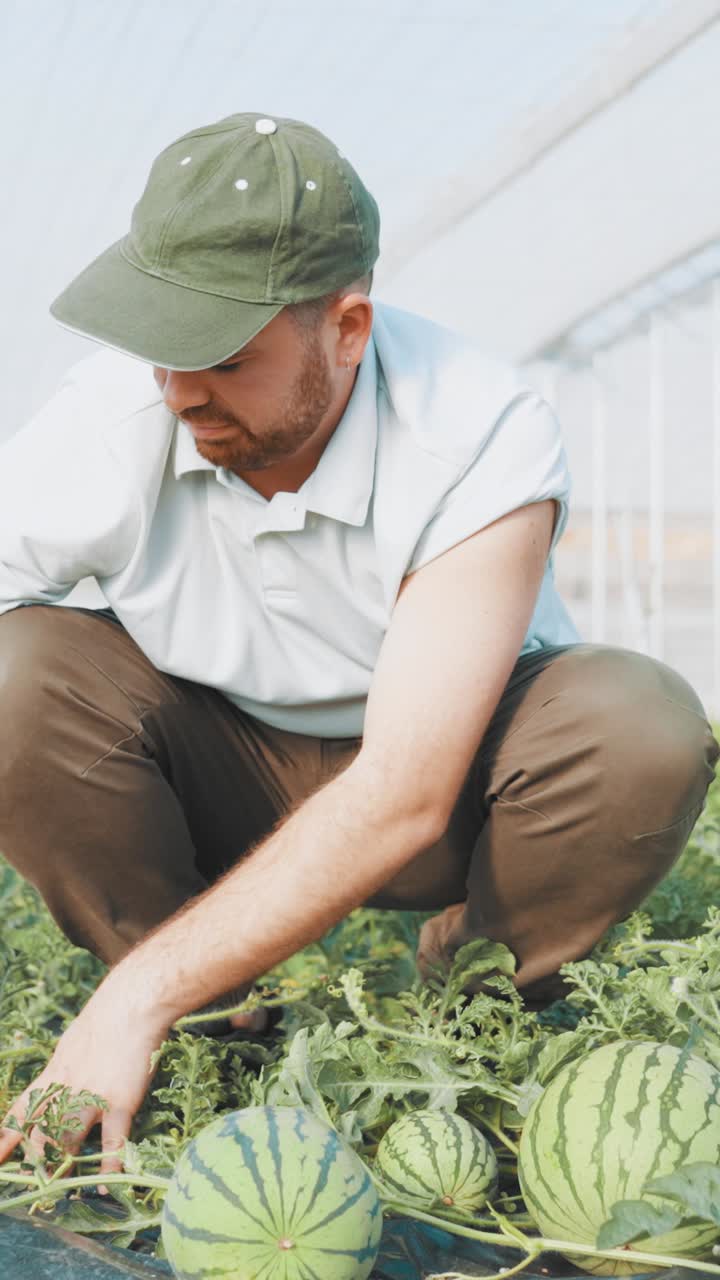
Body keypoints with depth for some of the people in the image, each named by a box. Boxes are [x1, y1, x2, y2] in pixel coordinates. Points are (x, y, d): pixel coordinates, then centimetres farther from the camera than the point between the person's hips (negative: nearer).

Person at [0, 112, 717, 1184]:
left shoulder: (484, 442, -29)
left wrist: (143, 991, -38)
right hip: (218, 777, 2)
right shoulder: (114, 414, -23)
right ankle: (214, 1032, -8)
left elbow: (404, 798, -34)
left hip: (435, 778, -1)